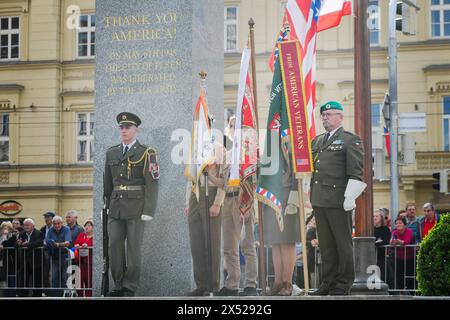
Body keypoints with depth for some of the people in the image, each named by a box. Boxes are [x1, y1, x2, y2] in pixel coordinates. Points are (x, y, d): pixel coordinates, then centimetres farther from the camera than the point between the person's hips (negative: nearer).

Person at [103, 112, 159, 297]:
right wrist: (107, 205, 13)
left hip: (136, 208, -5)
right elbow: (107, 182, 17)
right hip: (116, 208, 5)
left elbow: (152, 184, -8)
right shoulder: (111, 153, 13)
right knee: (114, 245, 1)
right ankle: (118, 285, 10)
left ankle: (130, 287, 6)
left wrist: (148, 211, -13)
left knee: (134, 247, -1)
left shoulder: (146, 153, -3)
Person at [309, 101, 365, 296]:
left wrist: (349, 198, -14)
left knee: (343, 243, -1)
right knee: (325, 244, 9)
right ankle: (328, 282, 15)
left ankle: (343, 285, 4)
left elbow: (356, 173, -7)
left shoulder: (351, 140, -1)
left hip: (338, 201, -6)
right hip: (319, 200, 6)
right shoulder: (316, 141, 20)